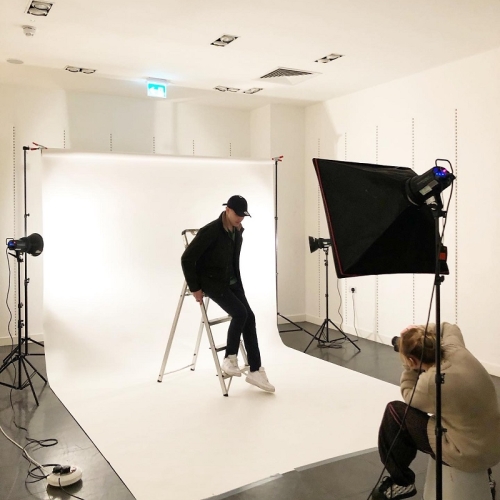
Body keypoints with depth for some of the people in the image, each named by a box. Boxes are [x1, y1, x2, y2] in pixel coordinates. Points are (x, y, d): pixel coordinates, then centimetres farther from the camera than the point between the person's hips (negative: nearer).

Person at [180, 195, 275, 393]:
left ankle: (255, 371, -1)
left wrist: (237, 282, 17)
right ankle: (229, 358, -4)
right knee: (239, 313, -24)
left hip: (231, 280, 7)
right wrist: (195, 288, -17)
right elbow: (187, 258, -20)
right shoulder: (210, 231, -22)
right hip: (211, 281, -7)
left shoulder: (238, 231, 2)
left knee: (249, 317, -7)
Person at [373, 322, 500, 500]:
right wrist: (420, 331, 11)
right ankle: (400, 476, 39)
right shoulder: (456, 351, -9)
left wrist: (409, 366, 0)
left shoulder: (430, 382, -27)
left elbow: (409, 396, -2)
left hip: (467, 456, -8)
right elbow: (449, 328, 17)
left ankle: (401, 482, 19)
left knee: (394, 412, 3)